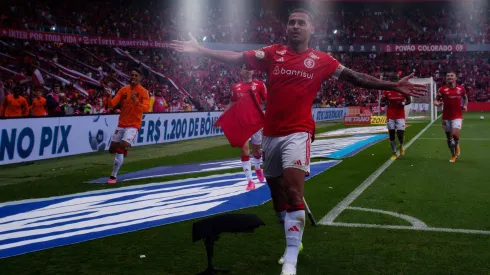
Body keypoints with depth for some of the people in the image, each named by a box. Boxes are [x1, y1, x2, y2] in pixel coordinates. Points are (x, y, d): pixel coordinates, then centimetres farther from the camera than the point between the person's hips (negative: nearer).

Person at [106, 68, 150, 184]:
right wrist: (109, 98, -23)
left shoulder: (143, 92, -7)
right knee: (112, 149, 5)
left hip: (133, 125, -5)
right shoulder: (123, 90, 5)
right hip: (121, 124, 5)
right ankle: (124, 149, 41)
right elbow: (112, 104, -1)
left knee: (120, 149, -18)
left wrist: (136, 101, -37)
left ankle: (113, 176, -9)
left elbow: (146, 108, -21)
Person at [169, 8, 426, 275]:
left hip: (297, 133, -3)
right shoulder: (272, 53, 6)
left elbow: (355, 77, 4)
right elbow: (236, 58, 3)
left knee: (293, 193, -18)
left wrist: (393, 86, 1)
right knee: (278, 196, 11)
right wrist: (199, 50, -2)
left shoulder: (321, 60, 3)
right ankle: (293, 244, 32)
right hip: (270, 134, 3)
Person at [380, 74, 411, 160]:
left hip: (400, 116, -1)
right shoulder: (387, 91, 0)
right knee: (391, 134, 3)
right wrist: (386, 103, -17)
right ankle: (394, 153, 15)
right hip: (390, 116, 1)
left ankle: (401, 146, 25)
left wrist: (403, 103, -14)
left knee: (400, 133, -10)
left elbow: (409, 100, 6)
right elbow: (381, 103, 5)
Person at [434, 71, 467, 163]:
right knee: (449, 137, 8)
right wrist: (437, 103, -23)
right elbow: (436, 100, 1)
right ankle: (453, 155, 26)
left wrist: (465, 105, 2)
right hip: (446, 117, 1)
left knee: (455, 134, -22)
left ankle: (457, 145, 12)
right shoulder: (442, 89, -4)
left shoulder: (461, 89, 1)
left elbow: (465, 98, 19)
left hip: (457, 116, -1)